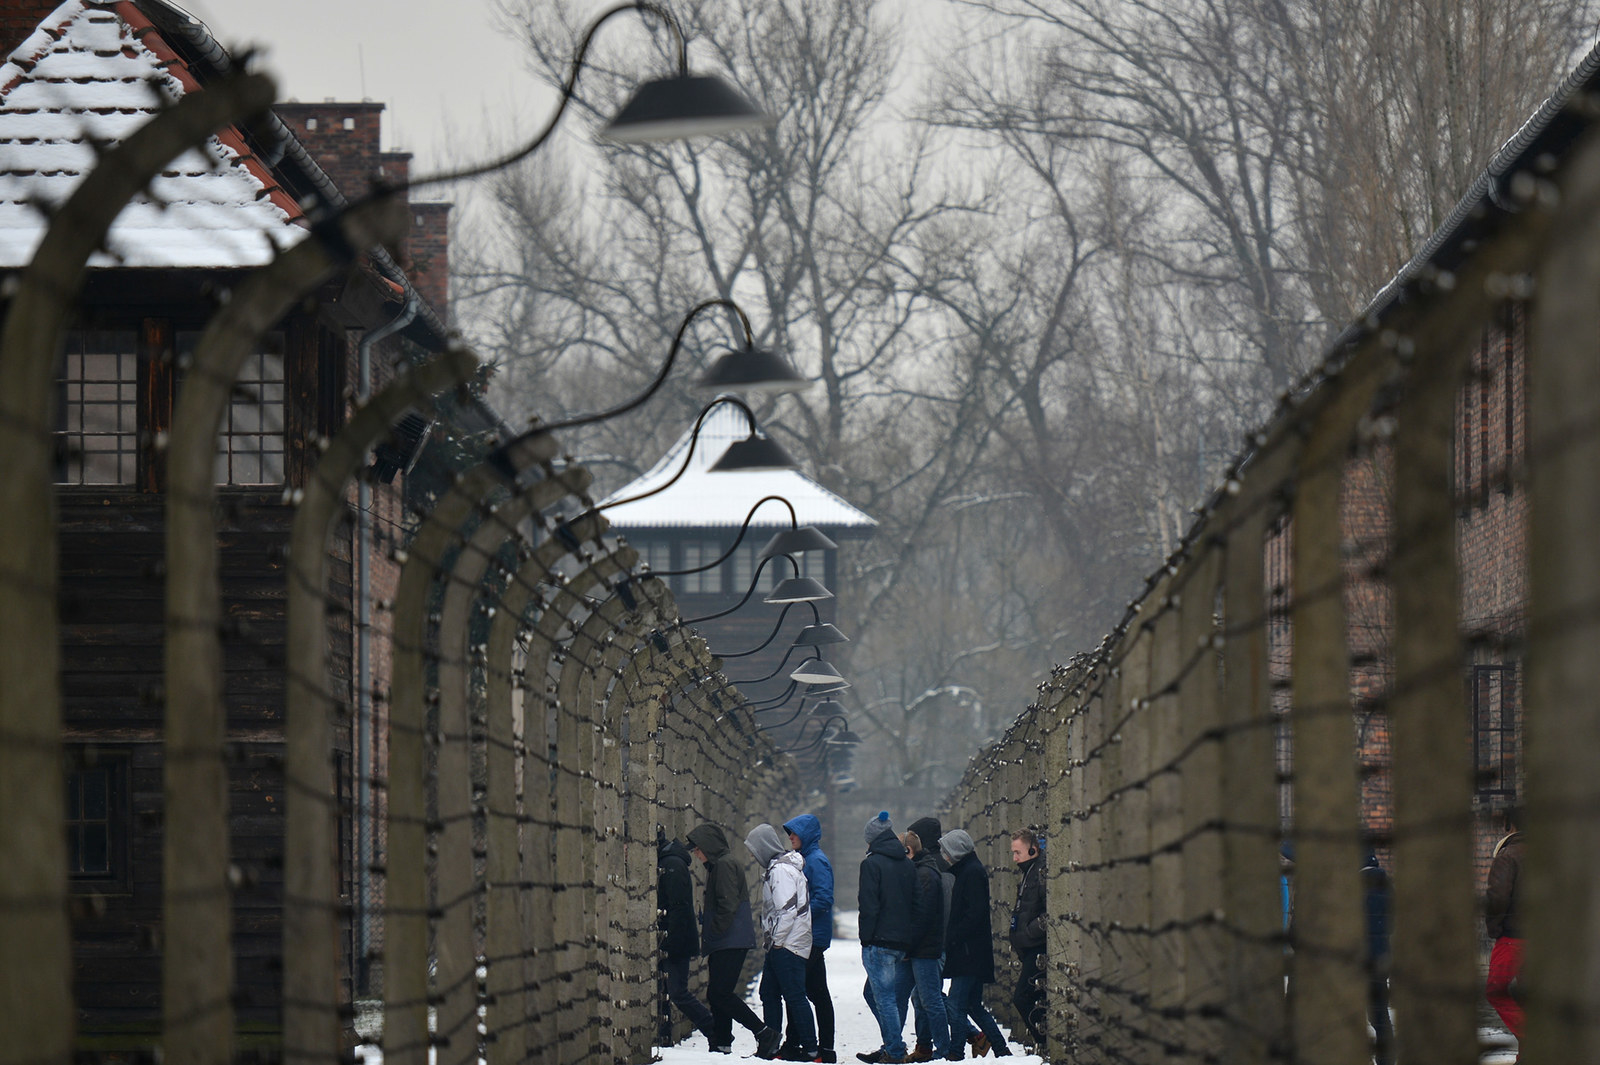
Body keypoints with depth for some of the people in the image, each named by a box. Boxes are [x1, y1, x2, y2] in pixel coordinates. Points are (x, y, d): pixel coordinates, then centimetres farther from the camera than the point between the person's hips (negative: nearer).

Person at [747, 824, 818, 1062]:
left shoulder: (781, 870, -16)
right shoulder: (775, 868, 16)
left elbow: (787, 908, -22)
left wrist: (777, 940, -16)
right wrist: (770, 940, 15)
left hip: (787, 944, -11)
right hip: (779, 944, 11)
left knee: (795, 996, -8)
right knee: (769, 993, 14)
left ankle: (810, 1048, -6)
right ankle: (770, 1046, 19)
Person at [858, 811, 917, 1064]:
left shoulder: (872, 863, -9)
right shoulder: (907, 864, 12)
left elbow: (869, 905, -14)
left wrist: (866, 939, -9)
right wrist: (909, 941, 16)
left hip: (879, 940, -7)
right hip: (903, 940, 7)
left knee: (884, 997, -3)